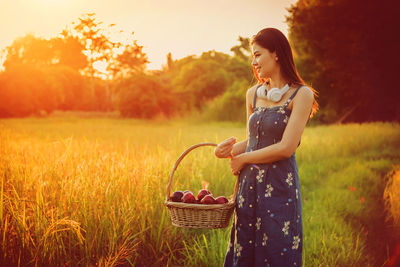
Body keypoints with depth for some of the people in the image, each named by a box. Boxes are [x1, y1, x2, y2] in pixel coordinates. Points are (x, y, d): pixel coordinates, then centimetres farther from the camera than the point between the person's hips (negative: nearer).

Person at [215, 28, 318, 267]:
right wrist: (233, 148, -2)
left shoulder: (301, 94, -8)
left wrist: (243, 158, -6)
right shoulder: (253, 94, 10)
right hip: (250, 185, 6)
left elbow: (286, 148, -15)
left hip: (280, 187, -5)